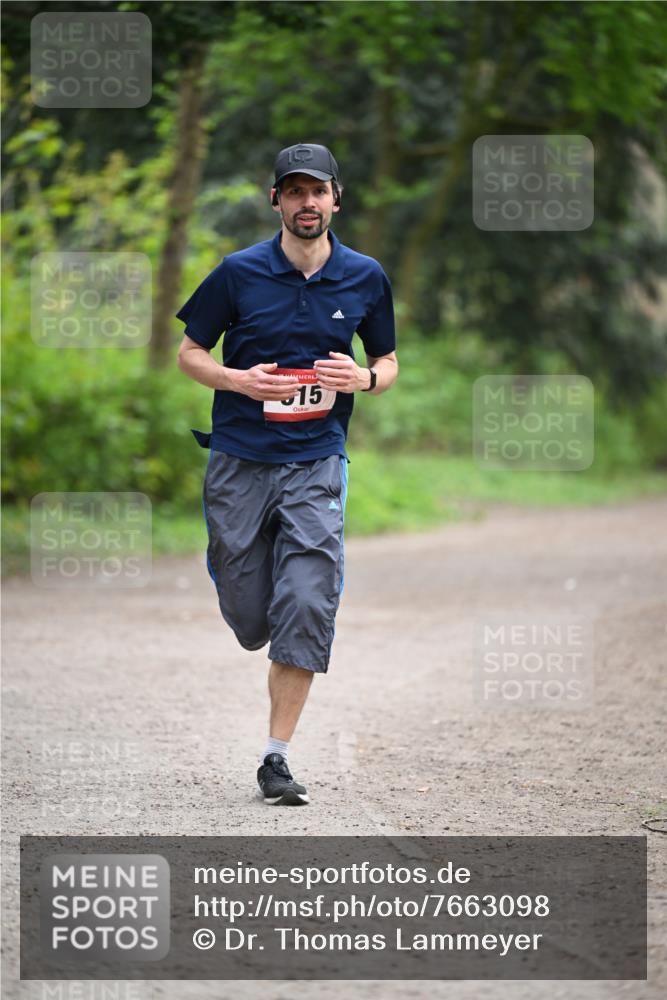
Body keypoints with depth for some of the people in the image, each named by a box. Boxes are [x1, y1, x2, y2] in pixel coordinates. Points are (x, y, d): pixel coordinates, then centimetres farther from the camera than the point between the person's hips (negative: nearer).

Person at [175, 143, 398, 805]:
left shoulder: (364, 278, 3)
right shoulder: (239, 273, -2)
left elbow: (387, 362, 15)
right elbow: (190, 354, 7)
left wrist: (364, 379, -8)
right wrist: (241, 381, -12)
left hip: (316, 464, 0)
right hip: (238, 462, 0)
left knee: (305, 612, -13)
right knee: (251, 622, 3)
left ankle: (276, 757, -6)